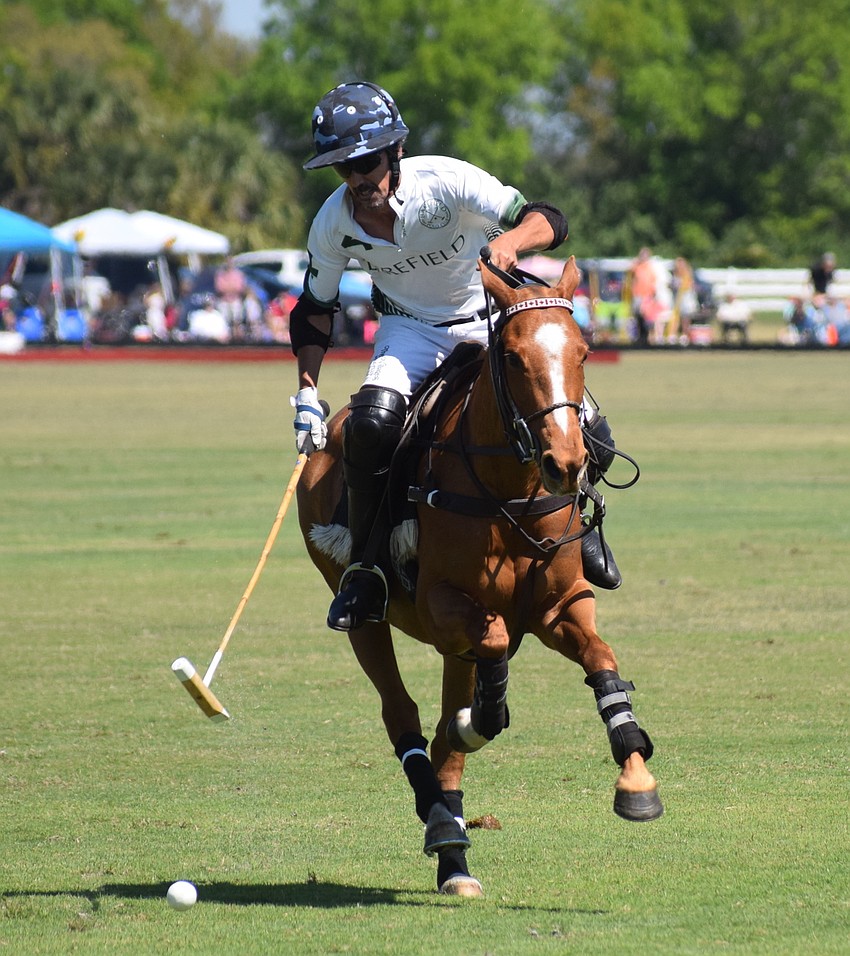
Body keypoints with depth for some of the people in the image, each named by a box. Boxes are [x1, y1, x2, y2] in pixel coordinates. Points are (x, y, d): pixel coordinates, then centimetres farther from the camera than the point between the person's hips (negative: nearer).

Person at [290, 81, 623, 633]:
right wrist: (307, 392, -7)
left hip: (490, 317, -1)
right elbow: (315, 311, 1)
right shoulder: (333, 225, -16)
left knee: (588, 436, -17)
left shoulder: (446, 182, -27)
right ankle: (365, 571, -14)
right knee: (371, 422, -31)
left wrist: (511, 239, -51)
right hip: (410, 328, 1)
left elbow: (549, 220, -29)